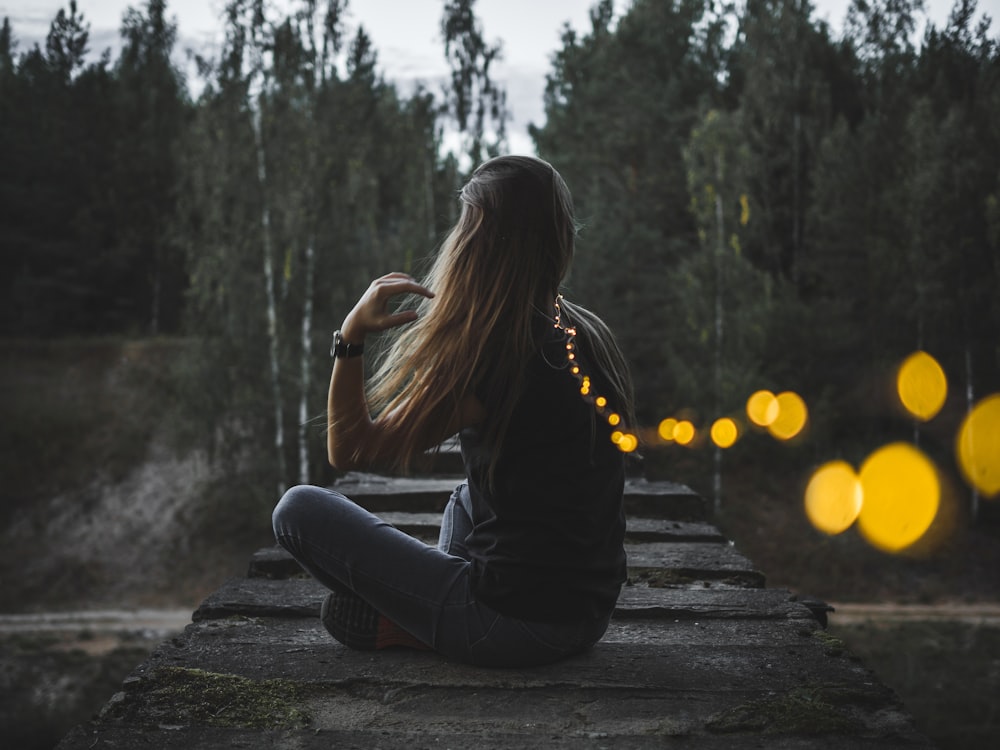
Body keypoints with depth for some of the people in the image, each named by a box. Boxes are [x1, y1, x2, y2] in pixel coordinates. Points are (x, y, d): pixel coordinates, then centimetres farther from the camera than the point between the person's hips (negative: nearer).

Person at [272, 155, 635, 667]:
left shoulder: (483, 357, -18)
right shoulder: (588, 335, 4)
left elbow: (349, 451, -8)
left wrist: (350, 338, -12)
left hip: (514, 625, -8)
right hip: (591, 614, 8)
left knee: (299, 509, -1)